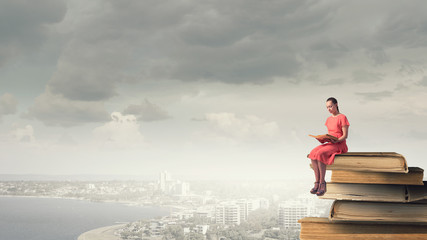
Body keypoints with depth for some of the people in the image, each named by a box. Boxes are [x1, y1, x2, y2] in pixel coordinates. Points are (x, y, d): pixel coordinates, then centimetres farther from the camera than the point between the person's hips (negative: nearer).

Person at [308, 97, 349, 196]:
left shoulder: (342, 117, -4)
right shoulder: (328, 119, 19)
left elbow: (345, 135, -8)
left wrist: (336, 141, -24)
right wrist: (323, 139, 1)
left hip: (339, 145, -7)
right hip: (329, 144, 7)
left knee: (320, 154, -32)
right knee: (313, 154, -23)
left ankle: (322, 183, -25)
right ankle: (317, 182, -23)